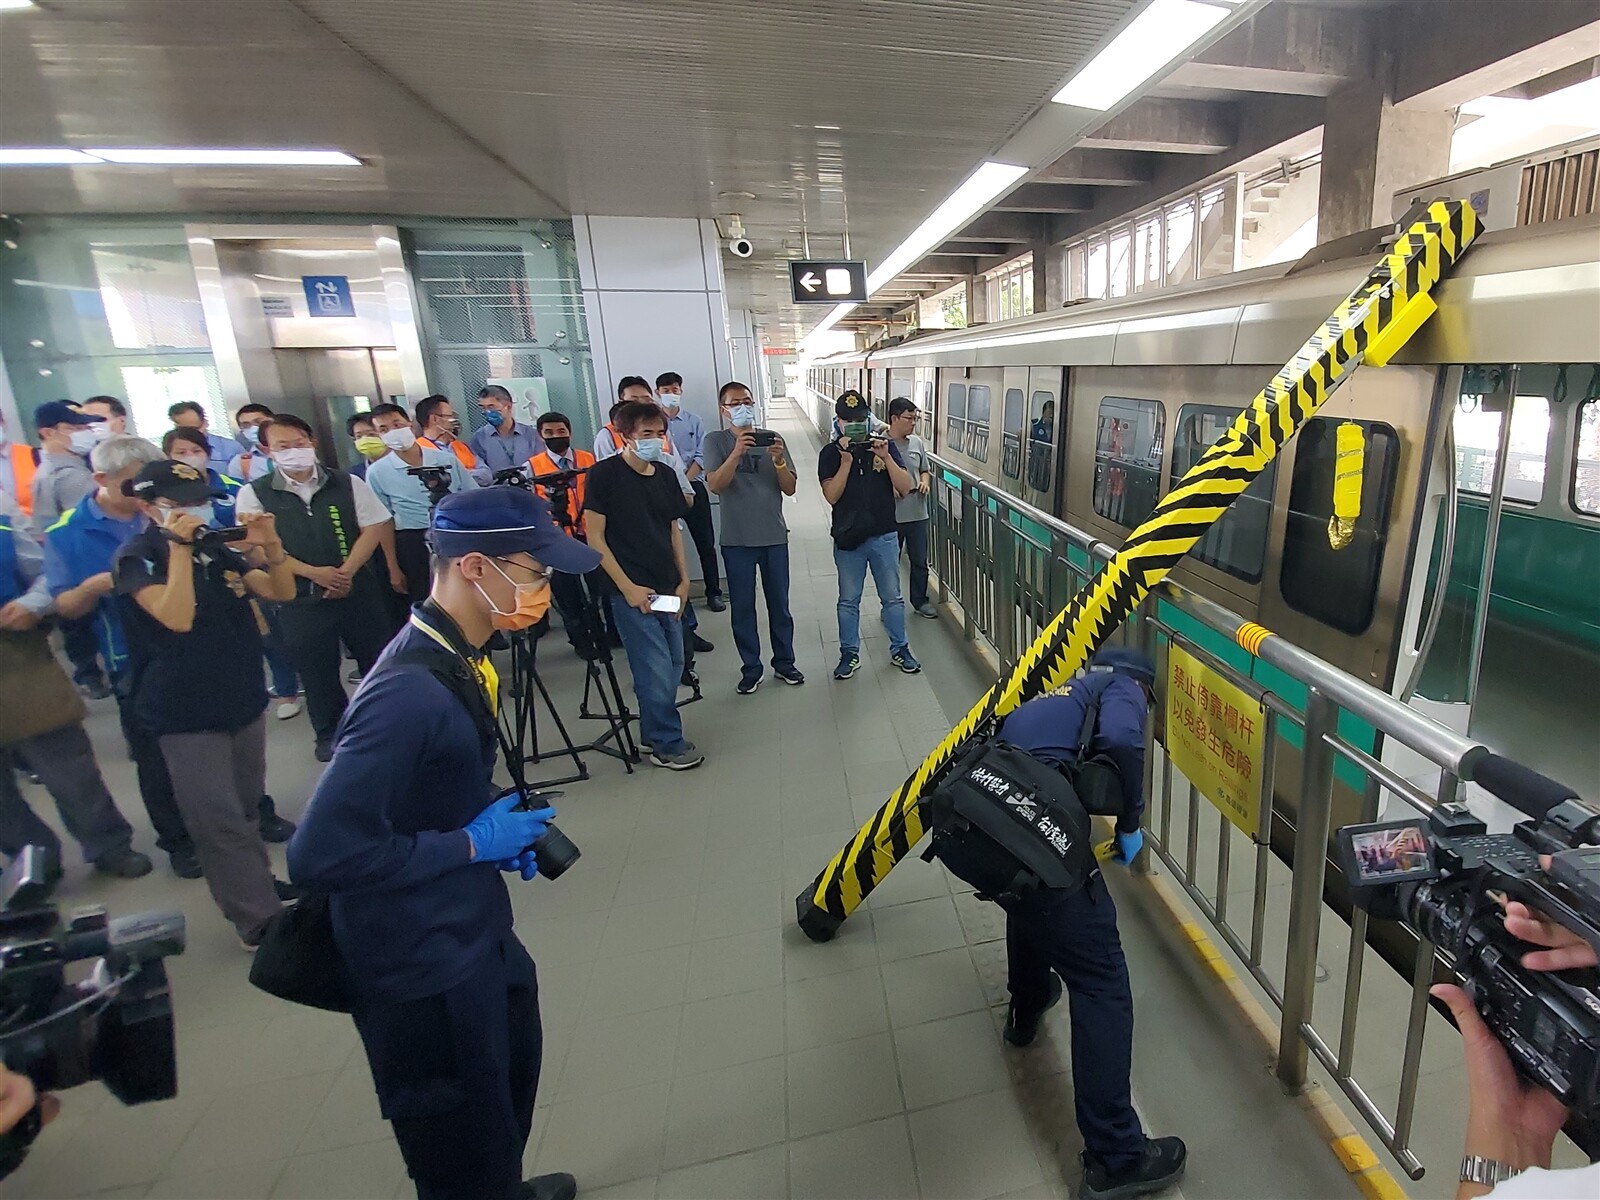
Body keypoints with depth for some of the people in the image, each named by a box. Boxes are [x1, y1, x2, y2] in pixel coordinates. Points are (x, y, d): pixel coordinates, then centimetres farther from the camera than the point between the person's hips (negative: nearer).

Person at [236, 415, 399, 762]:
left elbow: (373, 528, -2)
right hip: (300, 597, 0)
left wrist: (347, 571, -13)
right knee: (315, 668, 11)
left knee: (378, 657, 9)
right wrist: (314, 573, -16)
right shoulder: (254, 494, -1)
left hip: (357, 588, 1)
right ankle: (329, 733, 30)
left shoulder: (347, 484, 2)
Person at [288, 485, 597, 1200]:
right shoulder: (410, 692, -31)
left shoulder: (458, 659, -2)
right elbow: (321, 855, -31)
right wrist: (471, 843, -22)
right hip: (424, 968, -9)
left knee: (513, 1077, 31)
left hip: (477, 929, 9)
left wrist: (500, 829, 0)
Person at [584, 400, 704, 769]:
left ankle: (653, 732, 29)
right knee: (656, 670, -5)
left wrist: (683, 580, 8)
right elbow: (595, 537, -9)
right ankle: (668, 745, 12)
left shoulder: (665, 475, 9)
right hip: (631, 591, -6)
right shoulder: (604, 475, -8)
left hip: (667, 587, 7)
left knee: (673, 664, 11)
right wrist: (628, 587, -13)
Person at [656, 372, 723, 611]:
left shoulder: (694, 421, 6)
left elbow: (701, 457, 0)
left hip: (693, 487, 1)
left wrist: (684, 481, -11)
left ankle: (714, 593, 12)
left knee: (706, 542, 3)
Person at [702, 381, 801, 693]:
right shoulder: (716, 440, -2)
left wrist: (779, 462, -19)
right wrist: (737, 452, -28)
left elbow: (790, 489, -1)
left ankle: (784, 662, 26)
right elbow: (715, 485, -15)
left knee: (779, 604, 11)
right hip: (737, 540, -1)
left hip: (774, 536, 2)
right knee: (742, 607, 6)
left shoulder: (773, 440, 3)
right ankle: (751, 669, 19)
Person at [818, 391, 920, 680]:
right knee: (848, 600, 10)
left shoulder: (885, 445, 0)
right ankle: (849, 654, 24)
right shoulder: (831, 453, -3)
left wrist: (886, 457, -18)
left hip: (884, 536, 1)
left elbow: (905, 488, -6)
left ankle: (900, 649, 27)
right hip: (848, 538, -1)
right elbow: (831, 496, -13)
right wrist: (846, 461, -21)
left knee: (892, 597, 11)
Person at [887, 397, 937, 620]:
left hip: (917, 513, 5)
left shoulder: (917, 442, 4)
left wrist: (925, 482, -3)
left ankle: (920, 601, 33)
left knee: (920, 561, 15)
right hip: (891, 515, -4)